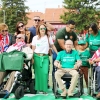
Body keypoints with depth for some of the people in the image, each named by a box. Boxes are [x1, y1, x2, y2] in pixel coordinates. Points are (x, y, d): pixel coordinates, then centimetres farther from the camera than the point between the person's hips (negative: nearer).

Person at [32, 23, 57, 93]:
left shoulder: (48, 37, 9)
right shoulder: (35, 38, 8)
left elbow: (52, 46, 14)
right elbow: (33, 48, 8)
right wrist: (32, 58, 1)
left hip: (45, 57, 0)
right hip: (37, 56, 0)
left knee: (45, 72, -12)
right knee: (38, 73, 0)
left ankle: (44, 88, -2)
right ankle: (38, 88, 10)